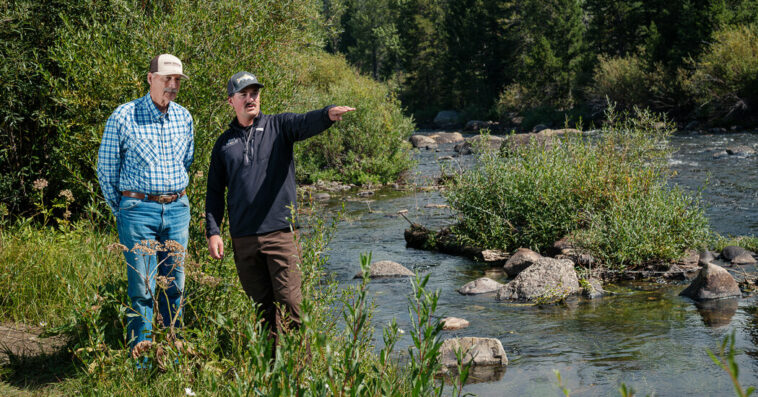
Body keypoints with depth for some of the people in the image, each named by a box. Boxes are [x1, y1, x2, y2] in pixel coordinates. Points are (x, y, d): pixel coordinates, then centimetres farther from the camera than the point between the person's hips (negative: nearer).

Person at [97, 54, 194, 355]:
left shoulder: (183, 117, 8)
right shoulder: (124, 117, -7)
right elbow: (106, 169, 1)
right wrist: (122, 210, 4)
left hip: (177, 209, 5)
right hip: (138, 210, -4)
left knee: (174, 286, 8)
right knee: (142, 288, -5)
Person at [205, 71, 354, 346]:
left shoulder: (278, 126, 6)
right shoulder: (224, 143, 14)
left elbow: (306, 123, -16)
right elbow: (215, 191, 16)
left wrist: (328, 114, -39)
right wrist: (212, 231, 4)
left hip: (280, 232, -3)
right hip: (242, 238, 3)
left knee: (289, 302, -9)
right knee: (262, 303, 8)